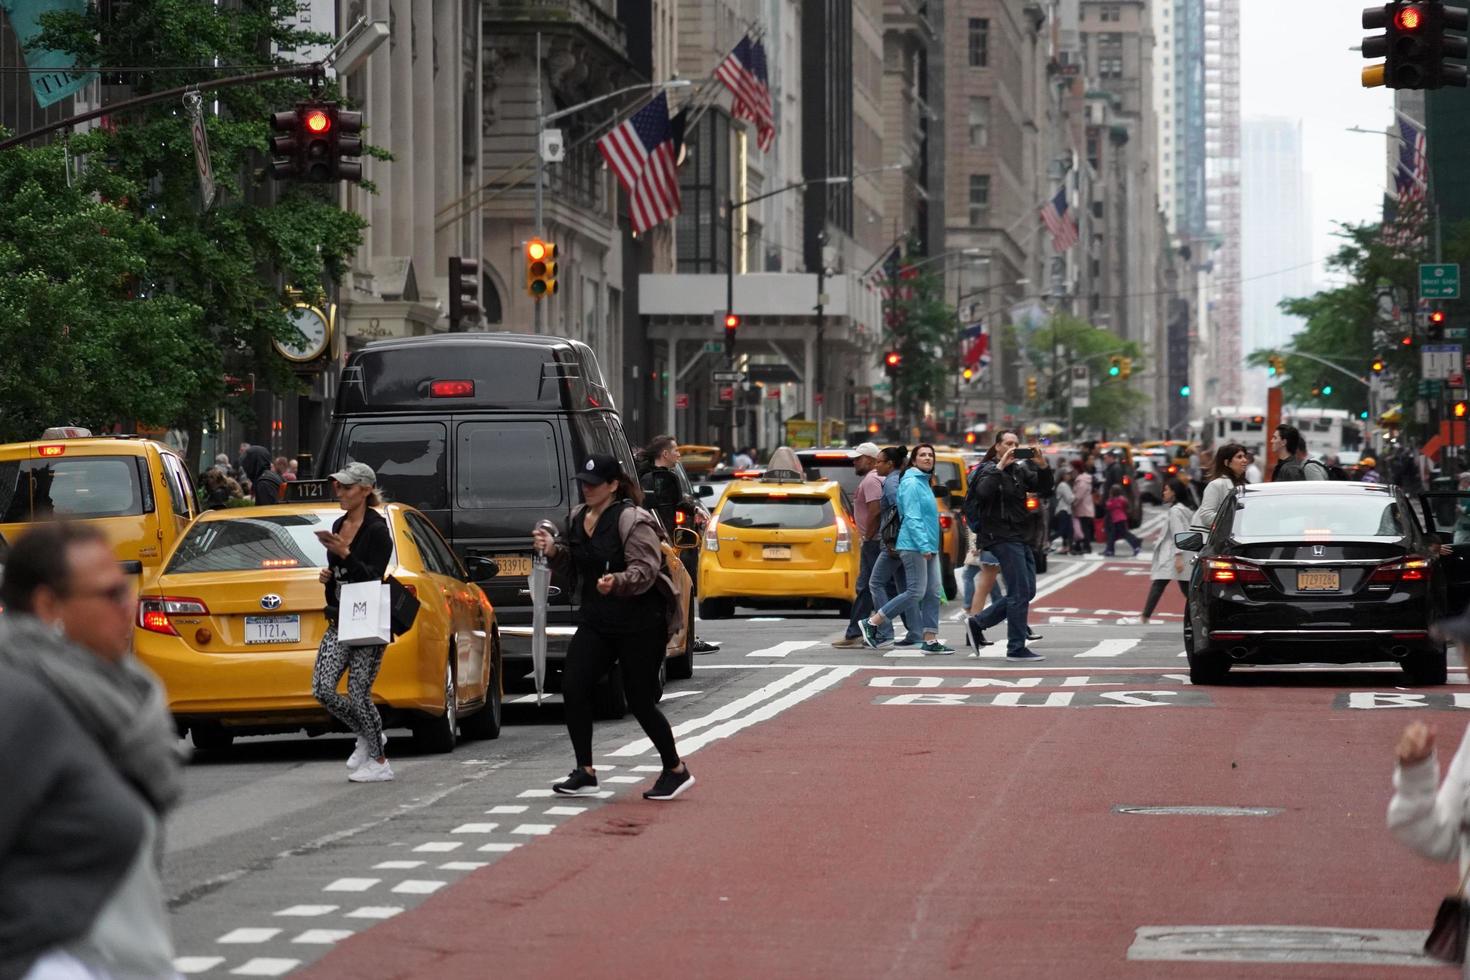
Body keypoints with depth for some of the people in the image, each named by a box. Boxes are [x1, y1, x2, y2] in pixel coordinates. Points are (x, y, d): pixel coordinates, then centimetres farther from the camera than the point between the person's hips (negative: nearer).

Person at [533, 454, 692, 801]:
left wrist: (617, 582, -40)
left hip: (641, 624, -7)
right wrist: (552, 549, 2)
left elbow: (645, 570, -21)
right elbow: (570, 556, 24)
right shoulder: (578, 518, 10)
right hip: (597, 622, 8)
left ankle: (676, 771, 16)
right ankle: (585, 772, 3)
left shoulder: (632, 520, -14)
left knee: (640, 701, -2)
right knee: (573, 687, -6)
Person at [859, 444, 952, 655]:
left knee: (932, 593, 5)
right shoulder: (911, 483, -10)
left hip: (928, 547, 10)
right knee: (916, 592, -11)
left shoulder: (925, 483, 19)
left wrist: (930, 545, 19)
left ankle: (930, 640, 5)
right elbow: (912, 517, -17)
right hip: (913, 546, -10)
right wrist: (923, 546, -22)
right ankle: (871, 623, -3)